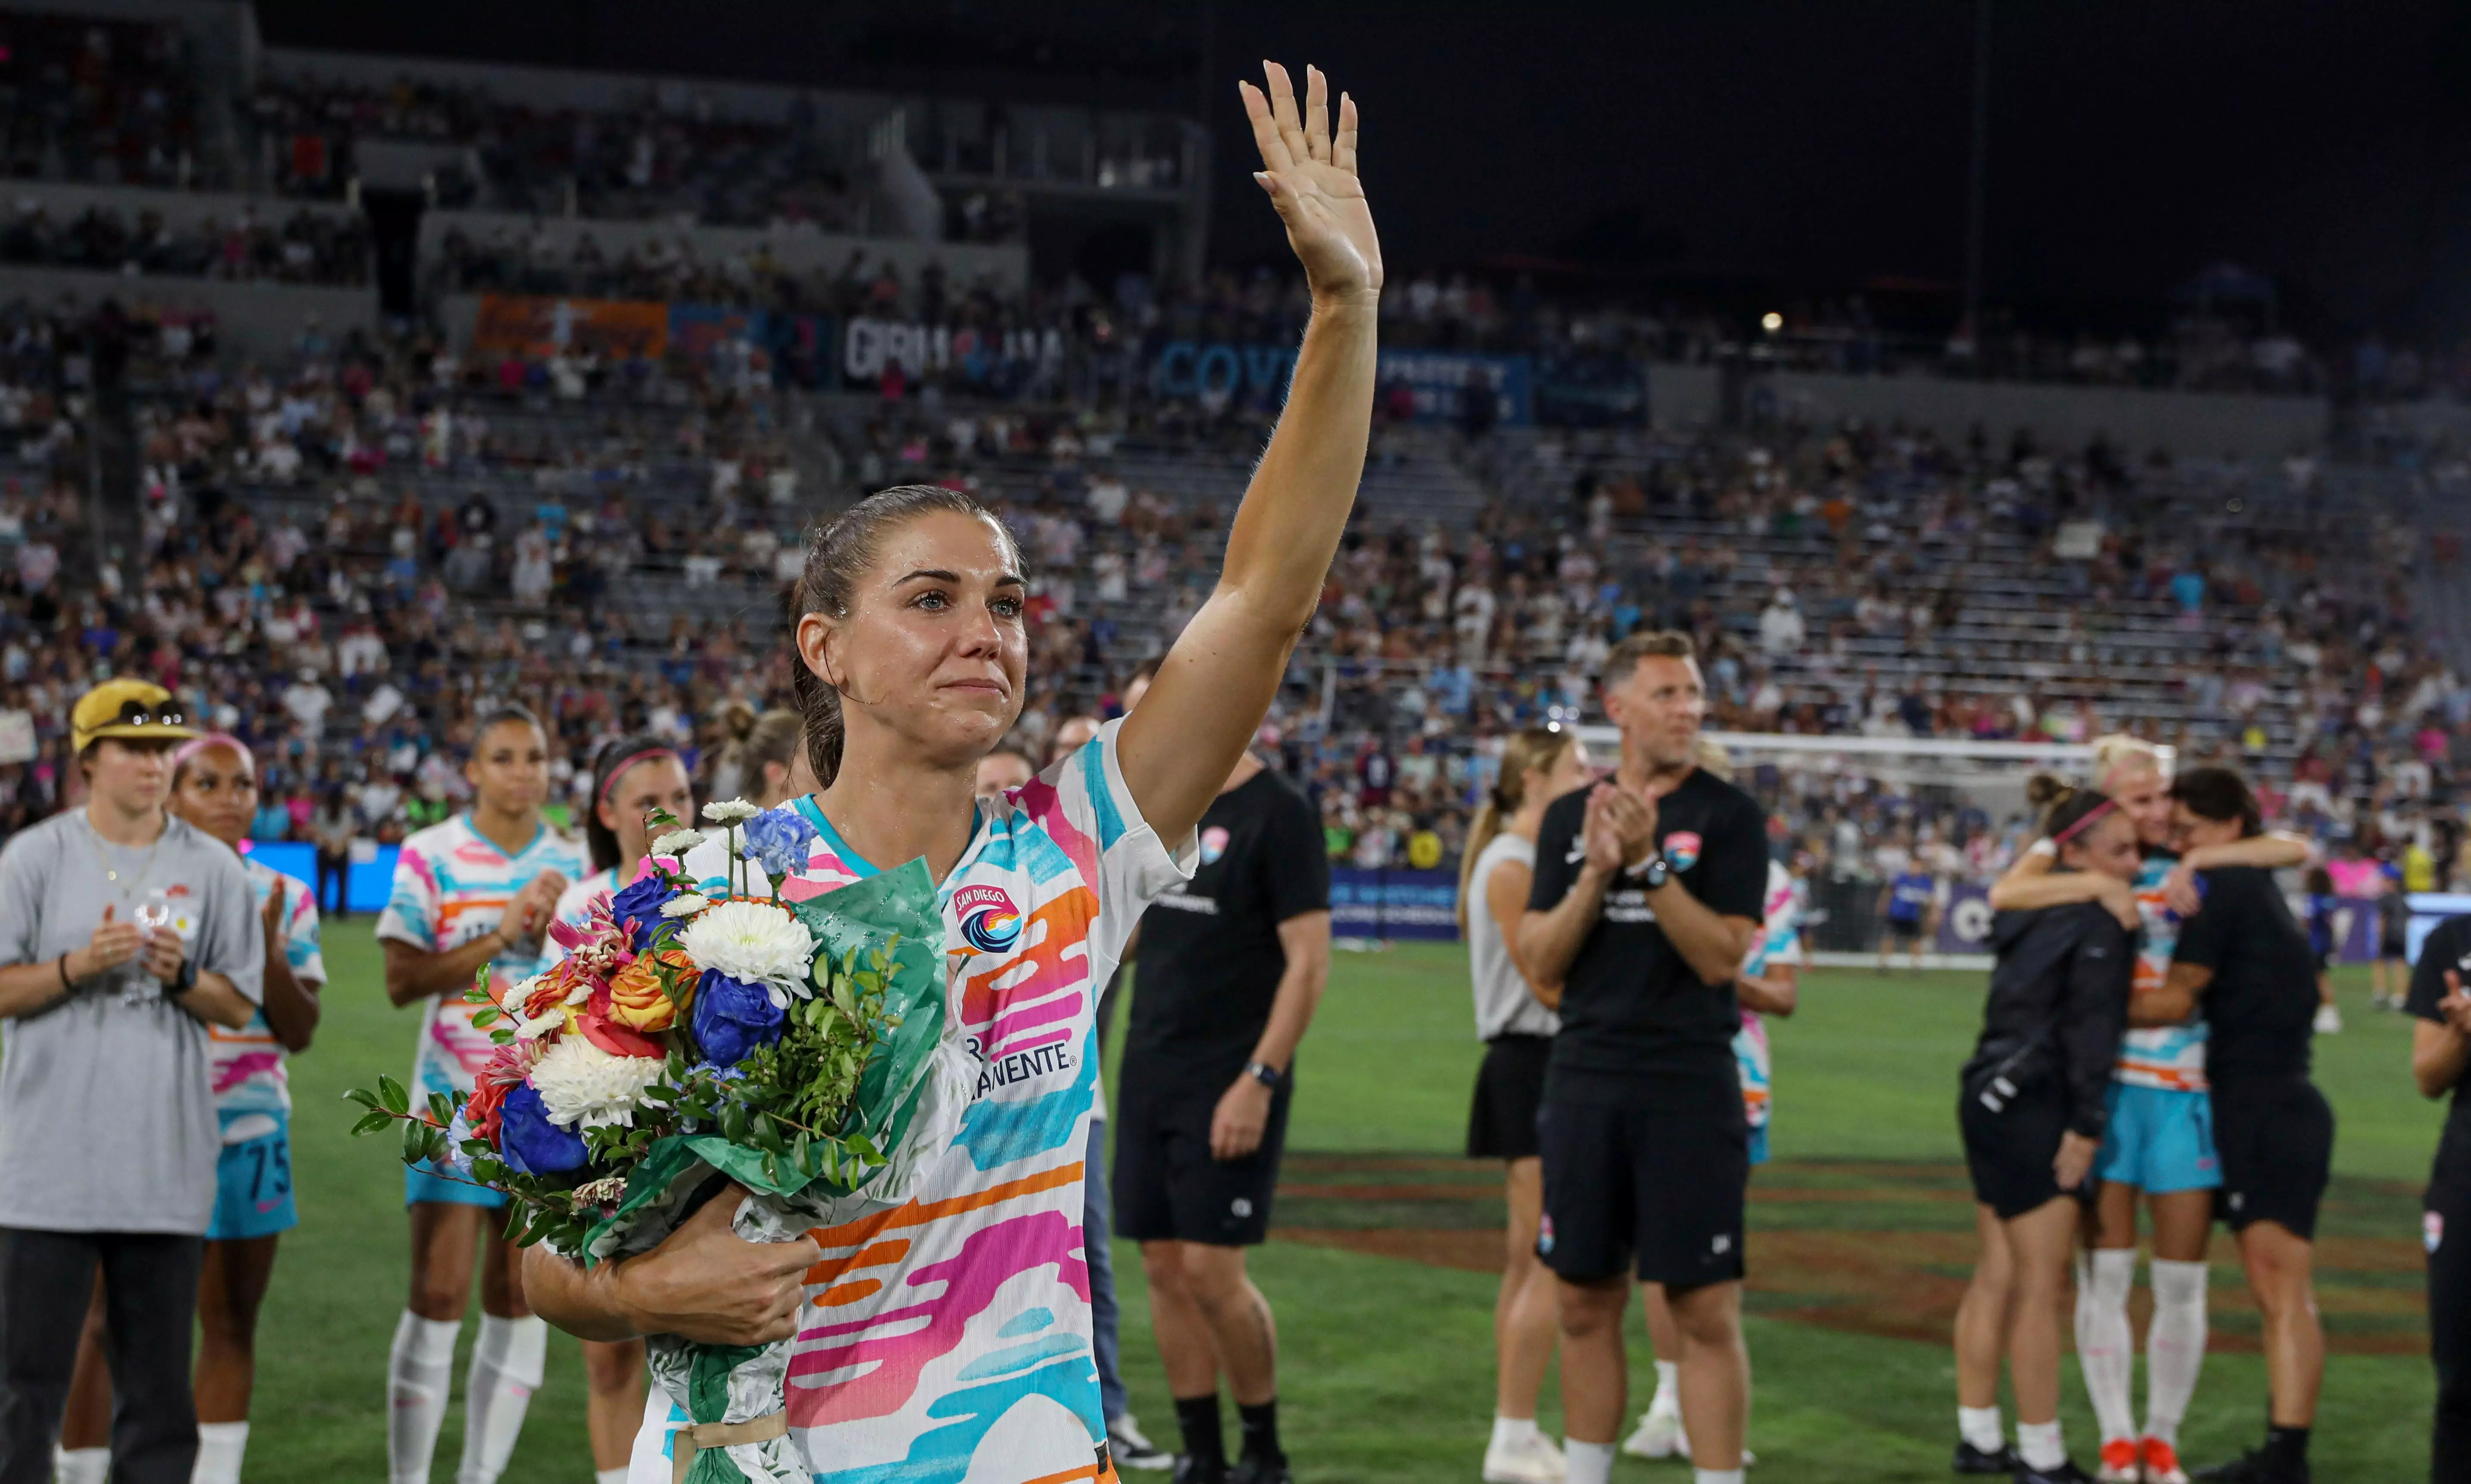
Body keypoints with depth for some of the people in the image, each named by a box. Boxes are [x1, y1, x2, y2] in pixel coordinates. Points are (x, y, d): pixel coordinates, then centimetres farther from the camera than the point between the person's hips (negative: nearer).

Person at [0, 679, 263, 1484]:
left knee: (157, 1377, 6)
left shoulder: (214, 868, 7)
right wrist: (79, 966, -15)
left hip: (166, 1162, 2)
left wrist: (182, 975, -12)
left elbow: (240, 1005, 7)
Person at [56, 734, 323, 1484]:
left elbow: (300, 1031, 5)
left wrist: (269, 951, -10)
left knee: (232, 1323, 7)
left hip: (246, 1134, 4)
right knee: (108, 1323, -4)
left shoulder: (284, 900, 8)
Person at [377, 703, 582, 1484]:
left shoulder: (573, 867, 9)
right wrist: (501, 935, -17)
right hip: (455, 1098, -3)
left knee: (518, 1302, 5)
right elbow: (402, 980, -10)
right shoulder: (430, 857, -2)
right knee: (439, 1297, -8)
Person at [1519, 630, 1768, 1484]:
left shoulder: (1729, 817, -1)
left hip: (1689, 1089, -4)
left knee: (1705, 1312, -6)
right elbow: (1541, 963, 3)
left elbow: (1722, 957, -11)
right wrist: (1595, 875, -11)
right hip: (1584, 1084, 4)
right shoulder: (1569, 819, 9)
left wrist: (1649, 862, -18)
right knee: (1585, 1307, 10)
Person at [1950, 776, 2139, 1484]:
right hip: (2035, 1110, -9)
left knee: (1997, 1275, 16)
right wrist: (2086, 1125, -15)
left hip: (1992, 1099, 9)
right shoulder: (2099, 923, -13)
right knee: (2040, 1287, -4)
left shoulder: (2032, 910, 14)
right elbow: (2090, 1028, -16)